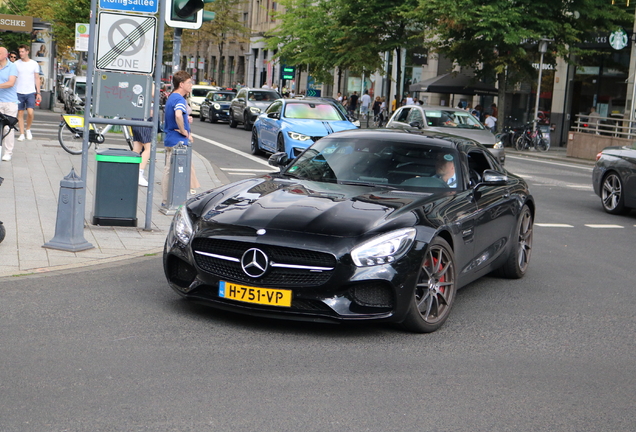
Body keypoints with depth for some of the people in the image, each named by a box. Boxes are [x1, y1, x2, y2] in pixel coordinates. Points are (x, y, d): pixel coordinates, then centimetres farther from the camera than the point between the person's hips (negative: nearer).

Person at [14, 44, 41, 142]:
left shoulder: (34, 64, 6)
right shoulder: (16, 64, 5)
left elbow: (37, 79, 9)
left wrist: (38, 93, 4)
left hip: (30, 92, -1)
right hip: (19, 92, 1)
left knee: (30, 112, -15)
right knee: (20, 113, 1)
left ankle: (28, 129, 9)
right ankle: (22, 134, 8)